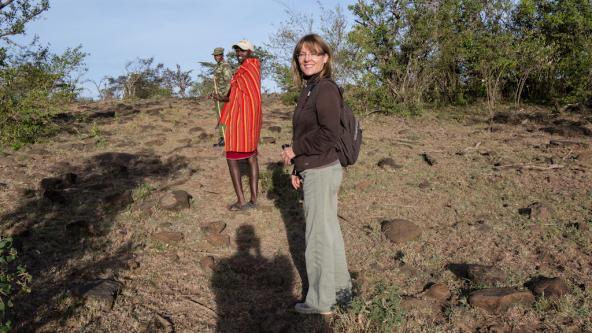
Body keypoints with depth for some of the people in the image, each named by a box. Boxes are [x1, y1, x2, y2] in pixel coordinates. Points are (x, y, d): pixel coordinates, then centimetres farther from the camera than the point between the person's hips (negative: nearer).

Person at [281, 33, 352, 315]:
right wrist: (297, 168, 15)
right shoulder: (308, 89, 12)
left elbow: (328, 134, -24)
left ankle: (320, 301, 18)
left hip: (322, 172, -10)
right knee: (329, 231, 19)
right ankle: (341, 289, 35)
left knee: (318, 236, 2)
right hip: (313, 170, 10)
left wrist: (294, 150, -15)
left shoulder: (326, 89, -17)